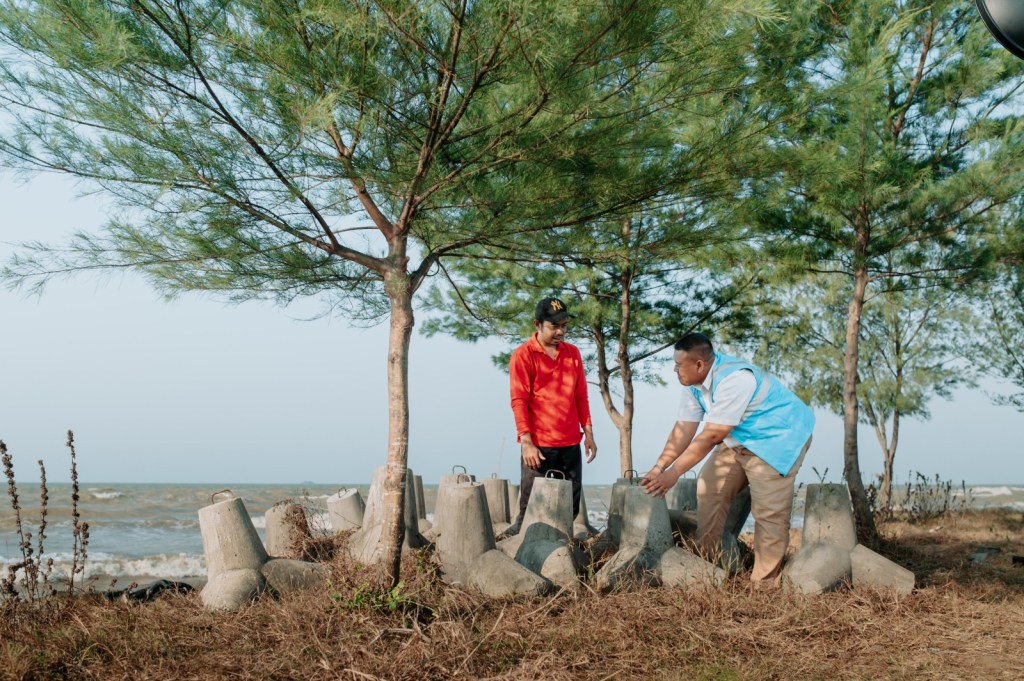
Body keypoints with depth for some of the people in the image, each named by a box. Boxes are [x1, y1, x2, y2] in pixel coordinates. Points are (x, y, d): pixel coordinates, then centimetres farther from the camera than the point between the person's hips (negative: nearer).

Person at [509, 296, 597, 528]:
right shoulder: (523, 355, -5)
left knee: (570, 508, 6)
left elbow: (581, 396, 14)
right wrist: (526, 442, -15)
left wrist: (588, 433, 8)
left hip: (571, 444, 5)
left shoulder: (572, 353, 11)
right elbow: (519, 401, -9)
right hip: (538, 446, -5)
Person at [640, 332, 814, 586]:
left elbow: (710, 436, -32)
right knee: (709, 488, 5)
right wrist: (658, 468, -10)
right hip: (739, 440, 9)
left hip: (778, 438, -9)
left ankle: (764, 584, -3)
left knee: (768, 512, -12)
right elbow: (684, 429, -4)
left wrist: (673, 473, -28)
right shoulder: (695, 382, -5)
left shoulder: (733, 380, -33)